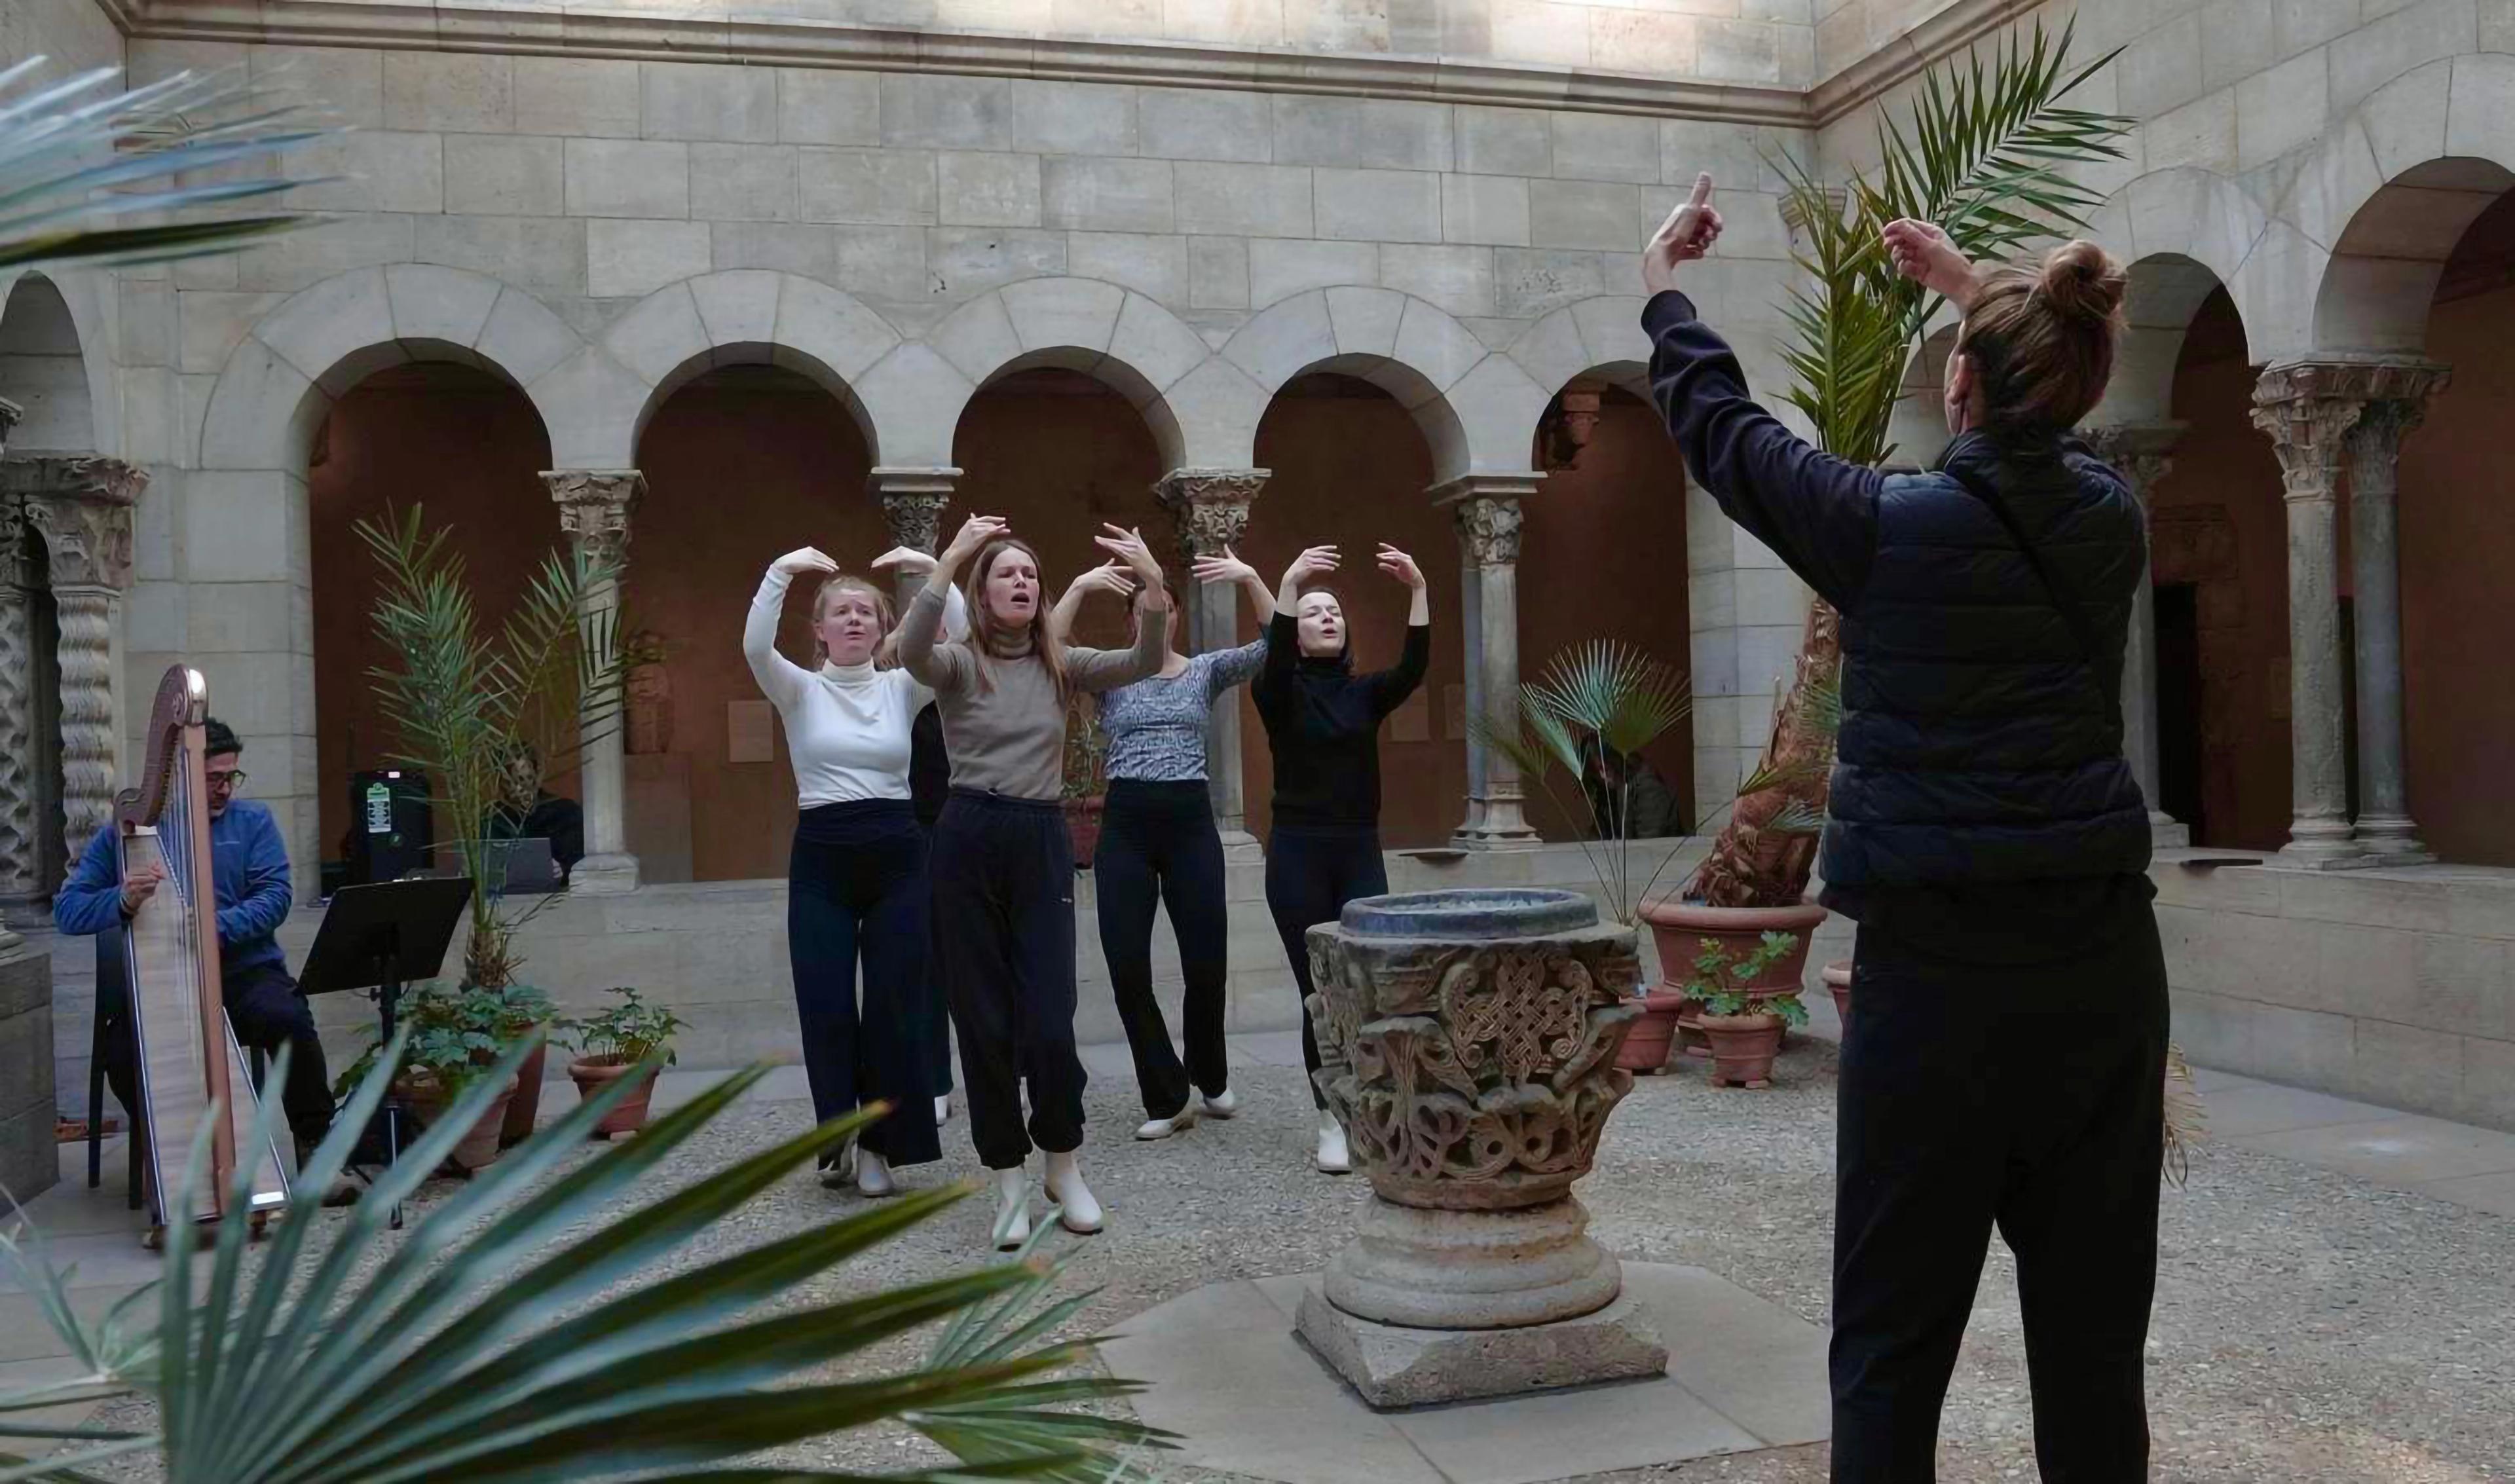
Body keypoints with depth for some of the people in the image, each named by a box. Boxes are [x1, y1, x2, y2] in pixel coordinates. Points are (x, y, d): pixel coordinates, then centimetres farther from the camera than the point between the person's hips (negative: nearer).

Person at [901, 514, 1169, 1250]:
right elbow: (911, 649, -22)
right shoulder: (960, 663, 1)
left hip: (1043, 840, 1)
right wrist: (949, 560, -30)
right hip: (969, 839, -1)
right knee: (983, 1017, 4)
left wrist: (1152, 585, -20)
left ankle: (1065, 1167, 18)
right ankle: (1009, 1177, 18)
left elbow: (1143, 664, -5)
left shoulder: (1060, 664, 9)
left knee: (1051, 1018, -4)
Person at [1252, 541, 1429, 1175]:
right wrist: (1288, 584, -34)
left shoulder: (1366, 693, 8)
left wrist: (1418, 590, -21)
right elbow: (1273, 663, -22)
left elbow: (1414, 668, -10)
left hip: (1361, 853, 3)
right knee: (1322, 991, -1)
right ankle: (1332, 1123, 10)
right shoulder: (1280, 693, 1)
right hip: (1298, 855, -3)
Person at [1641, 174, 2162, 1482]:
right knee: (2093, 1333, 13)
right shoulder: (2110, 515, 3)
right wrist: (1976, 292, 41)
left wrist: (1665, 290, 23)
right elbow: (2043, 433, 27)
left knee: (1894, 1340, 4)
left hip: (1938, 968, -5)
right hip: (2104, 959, 5)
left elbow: (1725, 431, 6)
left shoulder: (1895, 528, -10)